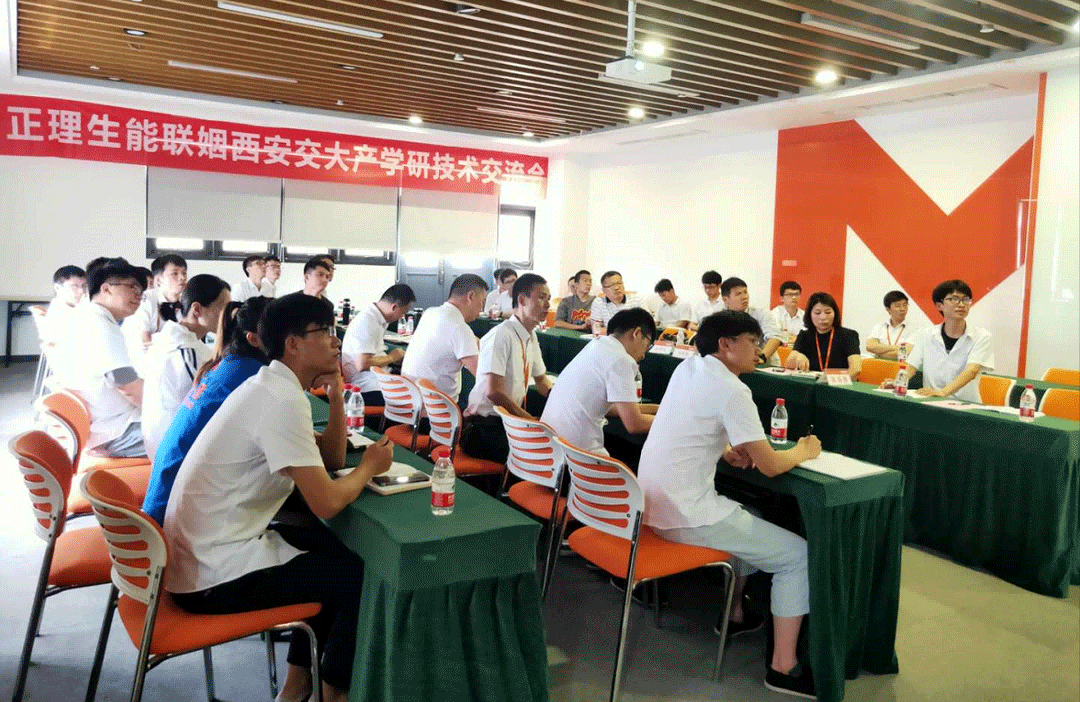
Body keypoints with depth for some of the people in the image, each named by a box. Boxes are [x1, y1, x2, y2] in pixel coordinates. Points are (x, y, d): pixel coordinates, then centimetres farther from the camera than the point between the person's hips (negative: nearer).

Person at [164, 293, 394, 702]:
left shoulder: (270, 387, 10)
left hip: (203, 551, 10)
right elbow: (327, 503, -24)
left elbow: (331, 459, 16)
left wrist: (336, 395, 2)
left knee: (333, 547, 22)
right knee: (362, 575, 1)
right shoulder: (283, 400, -22)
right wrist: (370, 466, -5)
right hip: (216, 573, -10)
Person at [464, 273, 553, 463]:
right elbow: (493, 391, -23)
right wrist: (529, 419, -16)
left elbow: (541, 379, 23)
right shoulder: (501, 335, -18)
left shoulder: (531, 336, 8)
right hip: (484, 428, -9)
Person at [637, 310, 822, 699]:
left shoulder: (686, 367, 7)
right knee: (798, 555, 3)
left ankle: (734, 615, 39)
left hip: (655, 503, 9)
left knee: (752, 521, 31)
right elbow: (770, 466, -13)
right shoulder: (731, 390, -17)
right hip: (686, 515, -9)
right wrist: (802, 451, 8)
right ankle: (783, 668, 8)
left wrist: (724, 451, 7)